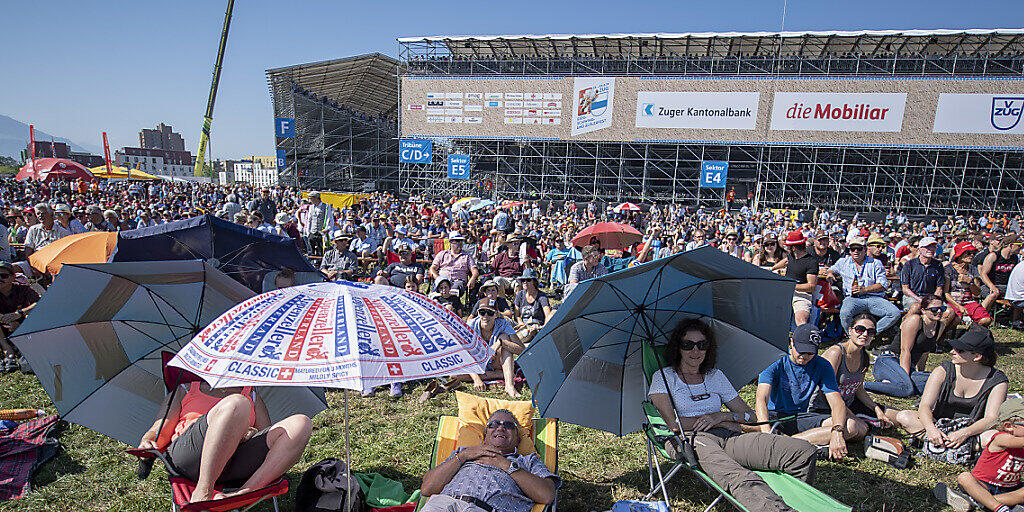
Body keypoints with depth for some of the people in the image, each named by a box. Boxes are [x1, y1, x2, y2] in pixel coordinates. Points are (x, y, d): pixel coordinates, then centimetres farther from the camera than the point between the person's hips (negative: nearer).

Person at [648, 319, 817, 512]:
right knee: (740, 479, -39)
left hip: (729, 438, 6)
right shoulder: (663, 377, 7)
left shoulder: (716, 376, 22)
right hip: (691, 440, -5)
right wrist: (728, 423, -4)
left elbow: (750, 415, 21)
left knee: (805, 453, -16)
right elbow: (674, 423, -7)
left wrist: (721, 416, -2)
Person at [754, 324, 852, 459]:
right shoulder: (776, 365, -13)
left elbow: (837, 402, -10)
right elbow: (761, 399, -27)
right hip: (773, 416, -4)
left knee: (851, 426, -24)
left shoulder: (822, 366, -1)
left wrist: (837, 432, -32)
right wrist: (767, 433, -45)